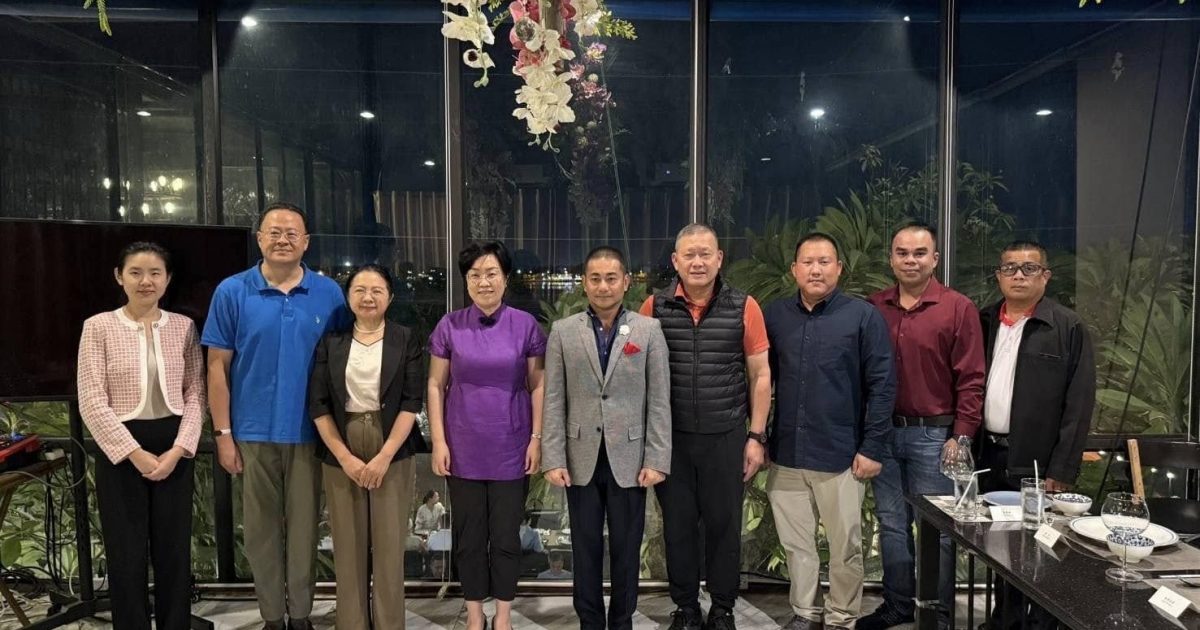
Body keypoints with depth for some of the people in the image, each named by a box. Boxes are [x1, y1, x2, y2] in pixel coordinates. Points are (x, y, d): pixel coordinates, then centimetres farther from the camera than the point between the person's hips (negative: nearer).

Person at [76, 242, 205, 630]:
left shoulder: (184, 327, 4)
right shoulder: (99, 327, -3)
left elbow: (195, 395, 2)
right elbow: (92, 402, -7)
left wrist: (177, 450, -10)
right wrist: (135, 453, -13)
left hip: (173, 450, 2)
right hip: (121, 450, -2)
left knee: (174, 551, 9)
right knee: (127, 554, 6)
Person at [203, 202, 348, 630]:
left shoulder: (329, 294, 1)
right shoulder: (232, 292, -1)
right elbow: (218, 366, 0)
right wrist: (223, 433, -4)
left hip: (310, 432, 0)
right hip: (253, 433, 0)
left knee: (304, 526, 10)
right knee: (261, 528, 11)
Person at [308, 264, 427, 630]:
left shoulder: (406, 341, 2)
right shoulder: (331, 342, 5)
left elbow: (412, 402, -4)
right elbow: (318, 404, 1)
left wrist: (384, 456, -12)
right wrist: (345, 458, -8)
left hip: (393, 453, -1)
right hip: (340, 455, 1)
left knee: (389, 544, 2)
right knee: (348, 546, 6)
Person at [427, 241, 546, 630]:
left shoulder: (525, 325, -3)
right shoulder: (450, 326, -2)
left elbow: (537, 386, 1)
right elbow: (436, 386, 1)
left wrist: (537, 438, -4)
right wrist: (438, 441, -4)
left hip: (510, 447, 0)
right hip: (464, 447, 1)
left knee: (506, 535, 7)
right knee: (469, 534, 10)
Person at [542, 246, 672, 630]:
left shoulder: (649, 330, 1)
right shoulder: (563, 331, 2)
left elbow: (659, 400, -1)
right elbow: (554, 401, 0)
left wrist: (656, 460, -6)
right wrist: (554, 459, -5)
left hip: (629, 458, 0)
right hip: (582, 459, 1)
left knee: (626, 548, 10)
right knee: (585, 548, 11)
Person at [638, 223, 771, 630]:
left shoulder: (744, 307, -2)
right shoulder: (655, 307, -1)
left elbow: (760, 375, 2)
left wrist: (756, 436, -1)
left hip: (727, 437, 0)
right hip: (671, 438, 1)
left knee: (724, 524, 10)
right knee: (677, 525, 11)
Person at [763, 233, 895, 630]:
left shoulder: (864, 316, -5)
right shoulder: (775, 315, 5)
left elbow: (882, 385, -6)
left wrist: (873, 447, -9)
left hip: (841, 455, -3)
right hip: (786, 454, 3)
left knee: (845, 546, 9)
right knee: (796, 543, 14)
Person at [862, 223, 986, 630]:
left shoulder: (959, 308, -5)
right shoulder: (874, 307, 5)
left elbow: (971, 380, -7)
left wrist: (961, 436, -11)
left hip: (934, 434, -4)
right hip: (883, 431, 4)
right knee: (891, 523, 14)